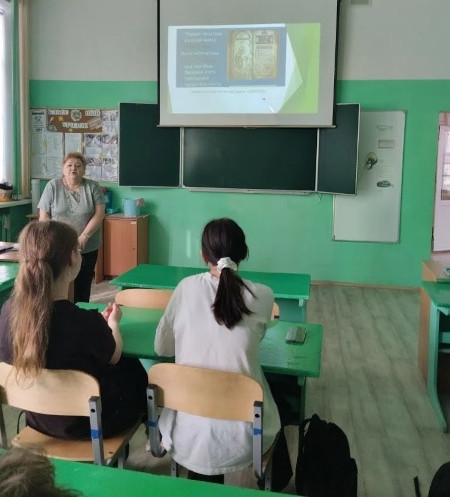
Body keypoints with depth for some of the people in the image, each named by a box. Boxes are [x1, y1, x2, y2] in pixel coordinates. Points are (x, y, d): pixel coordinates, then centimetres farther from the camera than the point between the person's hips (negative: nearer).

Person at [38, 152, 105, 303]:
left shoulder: (93, 186, 0)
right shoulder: (52, 186, -1)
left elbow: (99, 214, -7)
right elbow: (44, 216, -1)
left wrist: (84, 236, -16)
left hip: (87, 248, 1)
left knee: (83, 288, 8)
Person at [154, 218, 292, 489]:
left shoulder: (187, 287, -8)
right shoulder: (262, 296, -10)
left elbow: (162, 347, 4)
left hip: (187, 433, 1)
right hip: (241, 437, -1)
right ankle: (276, 482, 55)